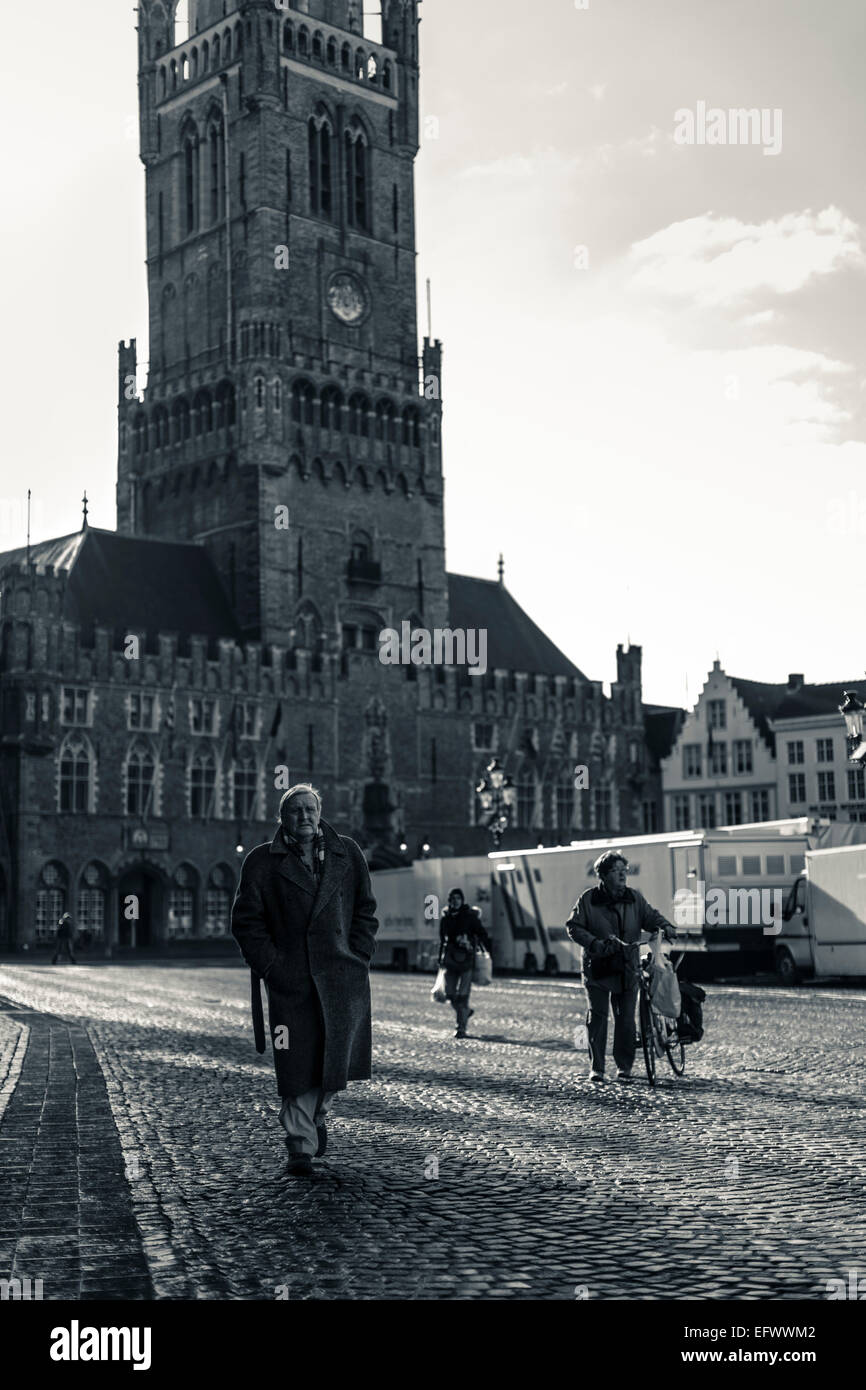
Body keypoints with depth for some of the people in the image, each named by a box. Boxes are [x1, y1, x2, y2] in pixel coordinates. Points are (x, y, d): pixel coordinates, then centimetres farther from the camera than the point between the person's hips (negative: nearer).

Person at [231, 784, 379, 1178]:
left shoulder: (347, 854, 10)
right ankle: (301, 1146, 7)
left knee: (337, 1054, 1)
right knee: (296, 1066, -2)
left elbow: (365, 911, 13)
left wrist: (358, 959, 2)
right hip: (289, 979, -1)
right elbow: (246, 920, 3)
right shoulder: (262, 862, 4)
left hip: (341, 975, 2)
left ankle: (317, 1112, 31)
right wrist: (270, 965, -6)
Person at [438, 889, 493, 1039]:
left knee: (462, 996, -8)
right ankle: (466, 1011, 34)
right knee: (450, 995, 5)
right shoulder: (446, 918, 11)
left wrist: (489, 953, -12)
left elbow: (482, 935, -4)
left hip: (466, 960, -5)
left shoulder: (470, 916, -3)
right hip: (450, 961, 5)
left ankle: (462, 1028, -1)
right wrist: (440, 958, 21)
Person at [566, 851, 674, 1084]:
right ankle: (596, 1067, 10)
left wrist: (664, 926, -14)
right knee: (597, 1017, 0)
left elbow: (650, 916, 8)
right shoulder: (588, 899, -2)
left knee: (626, 1019, 2)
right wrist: (593, 942, -16)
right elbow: (573, 926, -2)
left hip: (627, 969, 2)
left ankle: (624, 1066, 14)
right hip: (597, 968, -2)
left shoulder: (635, 898, 7)